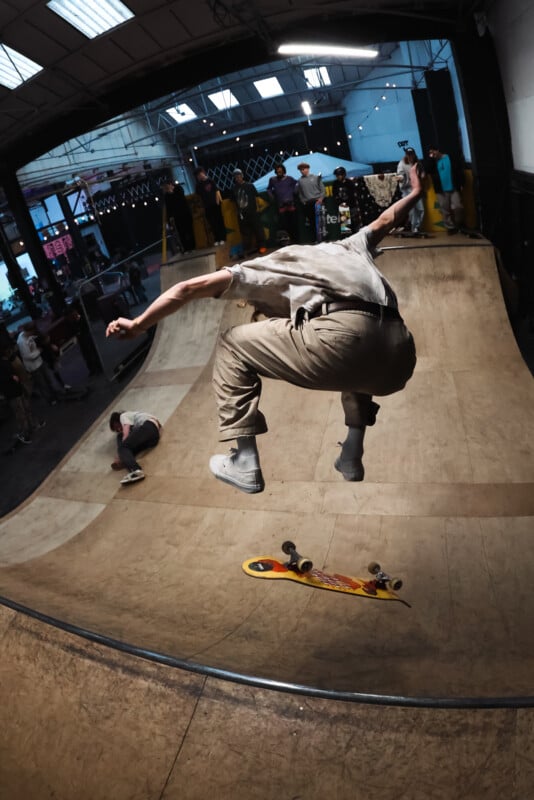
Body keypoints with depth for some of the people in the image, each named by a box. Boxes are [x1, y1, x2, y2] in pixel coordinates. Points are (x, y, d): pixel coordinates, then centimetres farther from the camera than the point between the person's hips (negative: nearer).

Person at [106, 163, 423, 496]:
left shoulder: (264, 267, 25)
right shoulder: (343, 247, 38)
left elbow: (189, 289, 21)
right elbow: (385, 220, 54)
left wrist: (137, 325, 29)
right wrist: (416, 192, 73)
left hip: (340, 339, -6)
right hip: (399, 358, 7)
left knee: (233, 345, 17)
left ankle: (245, 464, 16)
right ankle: (352, 456, 37)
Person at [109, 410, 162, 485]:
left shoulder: (124, 416, 18)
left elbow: (126, 435, 0)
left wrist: (119, 457, -5)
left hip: (148, 426, -8)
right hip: (156, 433, 8)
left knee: (123, 447, -16)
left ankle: (136, 471, -42)